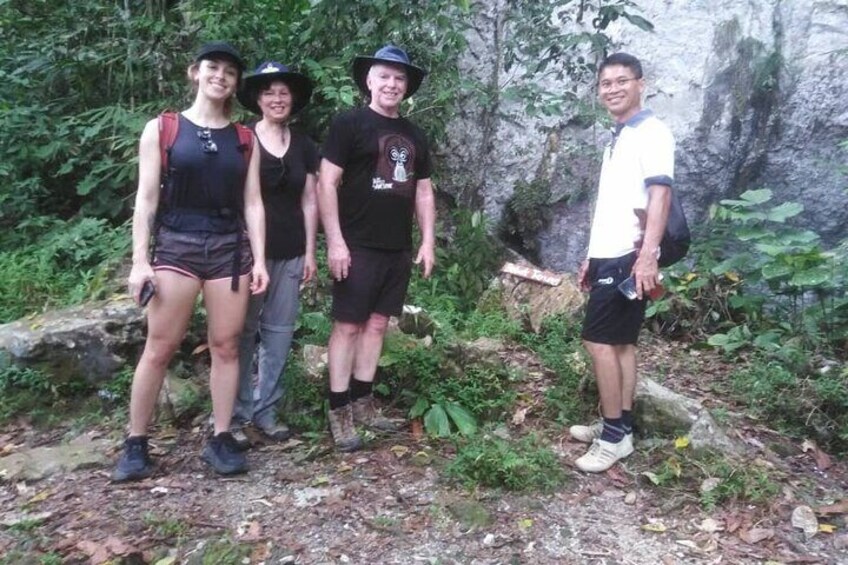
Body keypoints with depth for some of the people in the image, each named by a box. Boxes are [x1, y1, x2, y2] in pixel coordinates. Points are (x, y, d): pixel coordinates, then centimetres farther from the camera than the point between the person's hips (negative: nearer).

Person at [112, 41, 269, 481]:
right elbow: (146, 198, 0)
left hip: (230, 247, 2)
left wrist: (259, 259, 0)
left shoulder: (244, 139, 10)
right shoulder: (161, 129, 4)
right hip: (176, 244, -2)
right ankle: (135, 443, 12)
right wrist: (140, 259, -7)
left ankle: (220, 439, 12)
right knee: (159, 348, 0)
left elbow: (252, 203, 8)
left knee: (226, 346, 2)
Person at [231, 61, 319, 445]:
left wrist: (310, 251, 9)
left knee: (280, 331, 5)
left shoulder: (304, 146, 12)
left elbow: (309, 202, 13)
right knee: (243, 331, -2)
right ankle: (235, 413, 8)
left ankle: (265, 410, 15)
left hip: (290, 253, 4)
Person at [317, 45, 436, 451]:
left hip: (398, 250, 6)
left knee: (377, 323, 10)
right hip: (358, 247, -6)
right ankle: (339, 413, 4)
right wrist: (335, 241, -16)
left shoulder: (413, 136, 17)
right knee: (348, 325, -3)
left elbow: (423, 192, 20)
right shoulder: (349, 124, -3)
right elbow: (326, 183, -8)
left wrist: (428, 242, 11)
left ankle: (362, 403, 20)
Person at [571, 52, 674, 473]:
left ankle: (614, 435, 0)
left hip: (628, 257, -9)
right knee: (620, 342, 11)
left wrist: (648, 256, -29)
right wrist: (591, 257, 21)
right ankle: (620, 425, 18)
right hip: (608, 254, 9)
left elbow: (660, 195, -19)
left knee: (598, 340, -9)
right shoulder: (617, 139, 20)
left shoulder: (652, 132, -8)